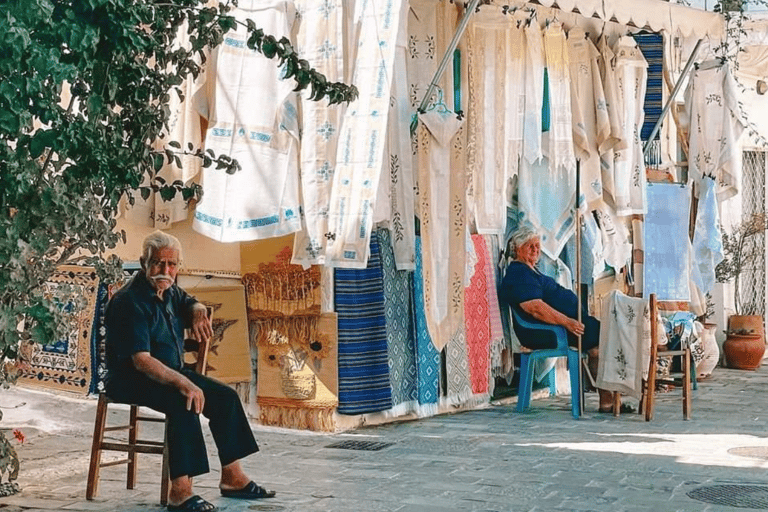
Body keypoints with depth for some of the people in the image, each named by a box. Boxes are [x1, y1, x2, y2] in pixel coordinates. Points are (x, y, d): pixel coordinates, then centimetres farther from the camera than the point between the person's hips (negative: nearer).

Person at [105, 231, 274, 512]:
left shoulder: (168, 291, 5)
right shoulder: (130, 301, -22)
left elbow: (190, 302, 30)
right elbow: (142, 361, -30)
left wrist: (197, 310, 3)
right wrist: (182, 382, -40)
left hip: (170, 371, 9)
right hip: (130, 380, -9)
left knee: (225, 397, -1)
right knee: (185, 402, -34)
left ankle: (232, 477, 7)